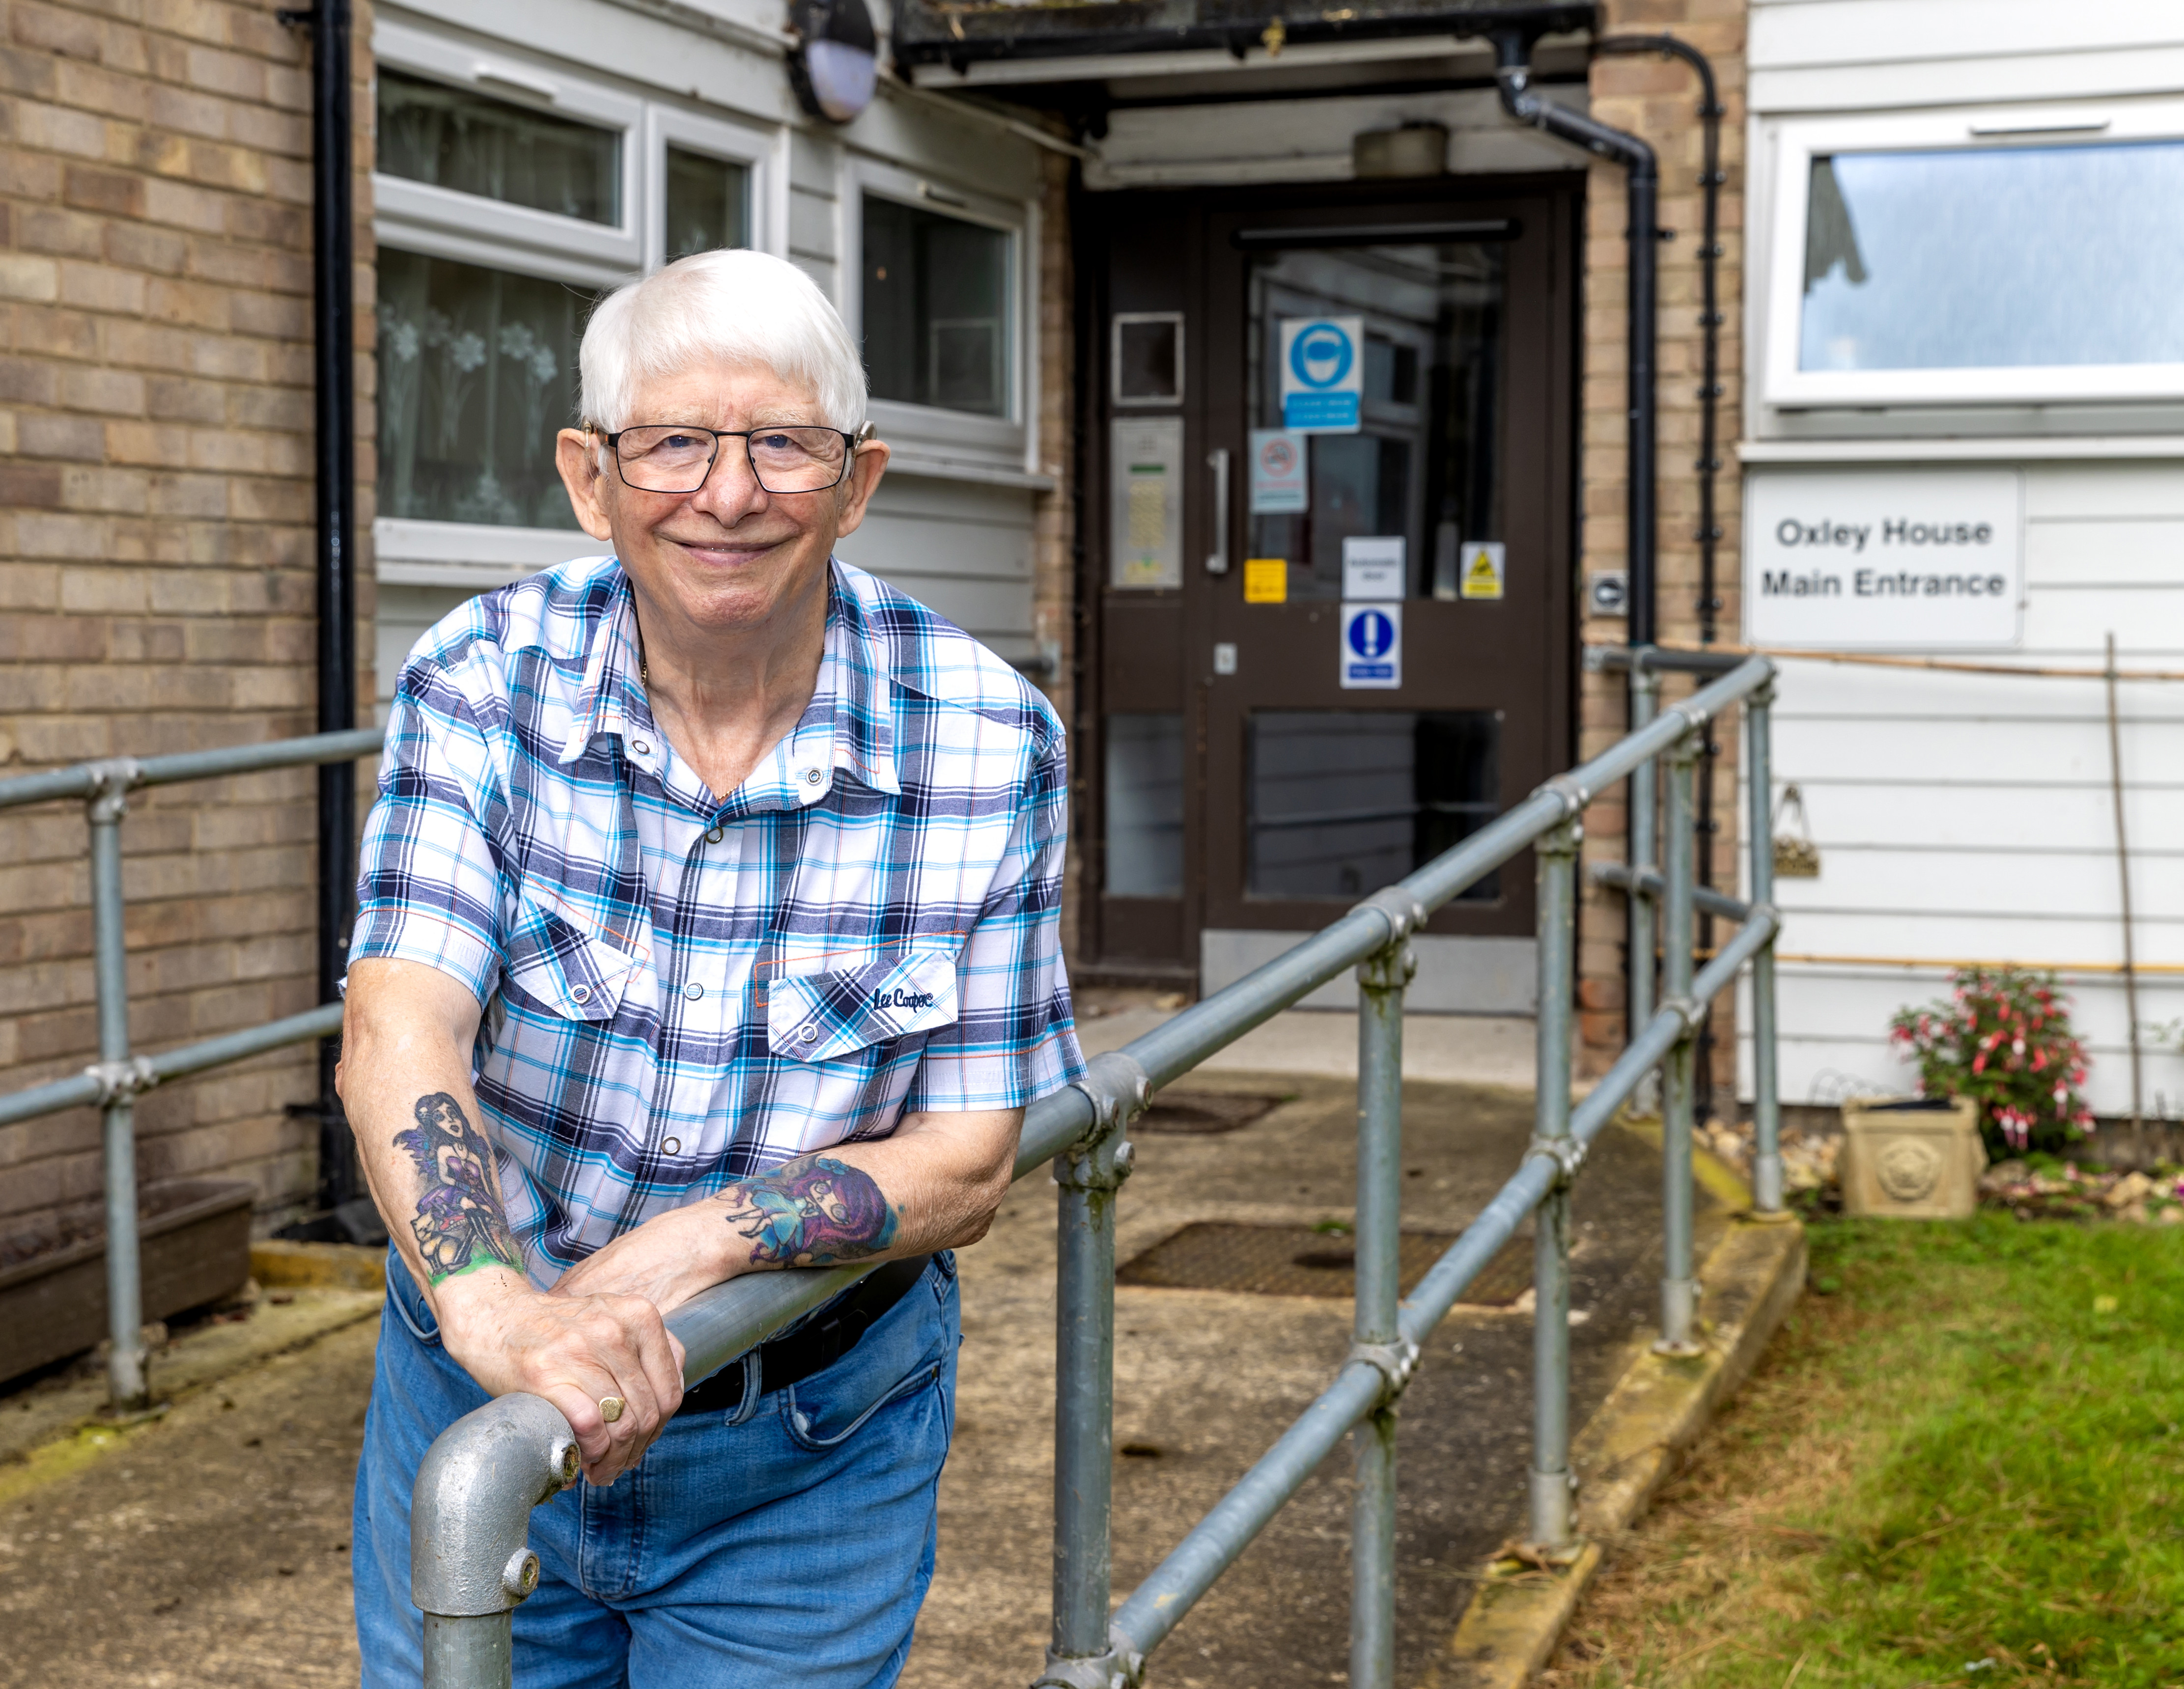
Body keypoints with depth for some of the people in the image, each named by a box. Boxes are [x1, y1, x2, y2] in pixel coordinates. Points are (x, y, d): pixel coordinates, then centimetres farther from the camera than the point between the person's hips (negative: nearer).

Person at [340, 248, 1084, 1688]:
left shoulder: (985, 740, -14)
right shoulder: (486, 680, -12)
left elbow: (967, 1162, -12)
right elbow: (399, 1026, -25)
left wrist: (714, 1235, -29)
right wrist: (496, 1300, -43)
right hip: (474, 1408, 1)